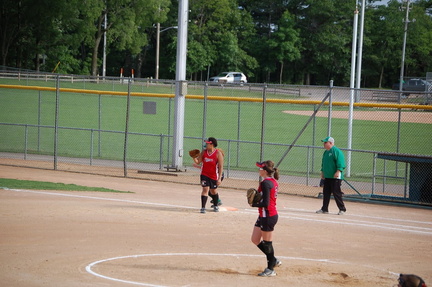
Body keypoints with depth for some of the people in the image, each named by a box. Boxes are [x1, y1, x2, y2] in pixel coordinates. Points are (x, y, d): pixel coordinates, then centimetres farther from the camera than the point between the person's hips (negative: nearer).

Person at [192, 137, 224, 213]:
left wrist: (219, 178, -17)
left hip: (214, 176, -2)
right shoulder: (204, 152, 1)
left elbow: (221, 166, -12)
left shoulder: (218, 153, -11)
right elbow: (198, 162, 5)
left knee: (213, 191, 15)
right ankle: (203, 207, -15)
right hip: (204, 175, 2)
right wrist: (194, 158, -18)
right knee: (205, 189, -13)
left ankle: (216, 206, 39)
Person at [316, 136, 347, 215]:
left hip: (335, 176, -9)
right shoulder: (325, 152, 17)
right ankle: (324, 209, 17)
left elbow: (340, 162, -18)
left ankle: (342, 209, -1)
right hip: (327, 176, 9)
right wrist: (322, 172, 20)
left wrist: (338, 171, -25)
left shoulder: (336, 151, -11)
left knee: (336, 193, -8)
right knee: (325, 193, 10)